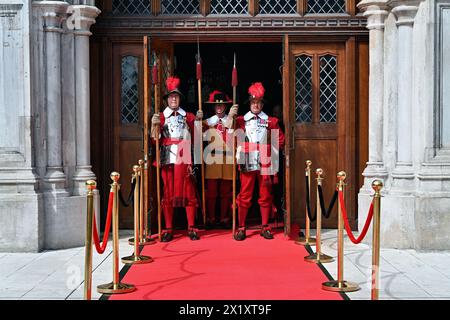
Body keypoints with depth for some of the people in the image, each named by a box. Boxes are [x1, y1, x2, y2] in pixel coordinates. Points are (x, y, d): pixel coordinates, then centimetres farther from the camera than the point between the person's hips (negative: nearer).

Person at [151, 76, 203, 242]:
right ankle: (168, 229, 7)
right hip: (167, 159, -1)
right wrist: (154, 125, -15)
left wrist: (198, 121, -2)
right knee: (167, 193, 1)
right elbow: (155, 139, 1)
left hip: (184, 159, 1)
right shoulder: (161, 117, 9)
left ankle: (191, 228, 7)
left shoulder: (188, 116, 13)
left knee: (188, 192, 0)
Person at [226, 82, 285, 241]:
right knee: (244, 196, 2)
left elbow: (280, 140, 13)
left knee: (265, 196, 7)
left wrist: (269, 150, 2)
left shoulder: (270, 121, 8)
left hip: (265, 164, 1)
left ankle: (265, 227, 17)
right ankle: (241, 228, 7)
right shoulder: (241, 120, 6)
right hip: (247, 164, -1)